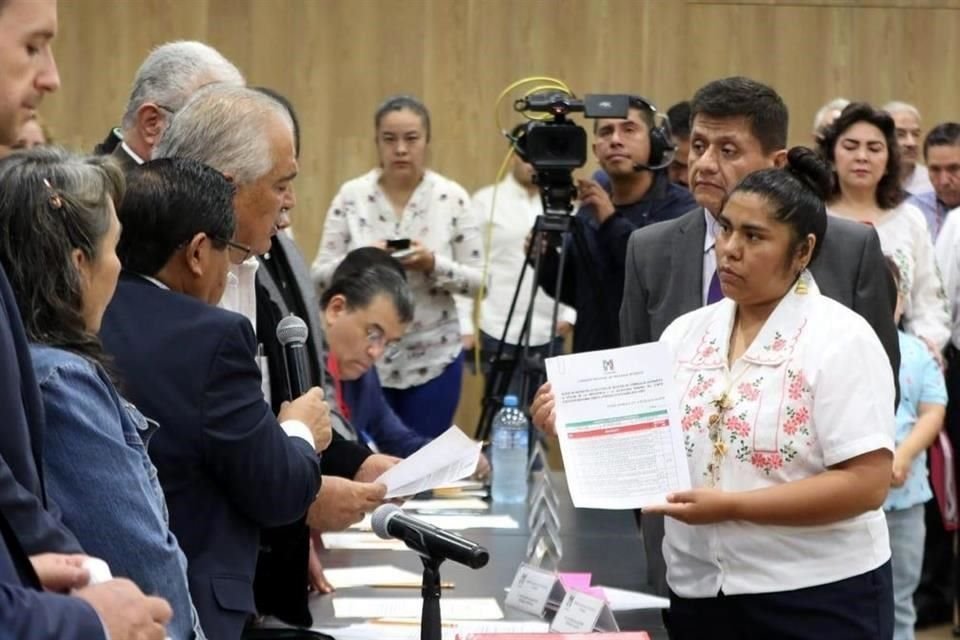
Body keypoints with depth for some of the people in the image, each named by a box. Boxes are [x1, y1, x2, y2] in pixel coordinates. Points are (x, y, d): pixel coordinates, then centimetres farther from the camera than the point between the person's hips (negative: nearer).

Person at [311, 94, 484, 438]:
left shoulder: (452, 197, -3)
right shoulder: (351, 196, -2)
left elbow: (478, 281, -3)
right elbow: (320, 276, -3)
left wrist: (433, 264, -20)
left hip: (432, 360, 0)